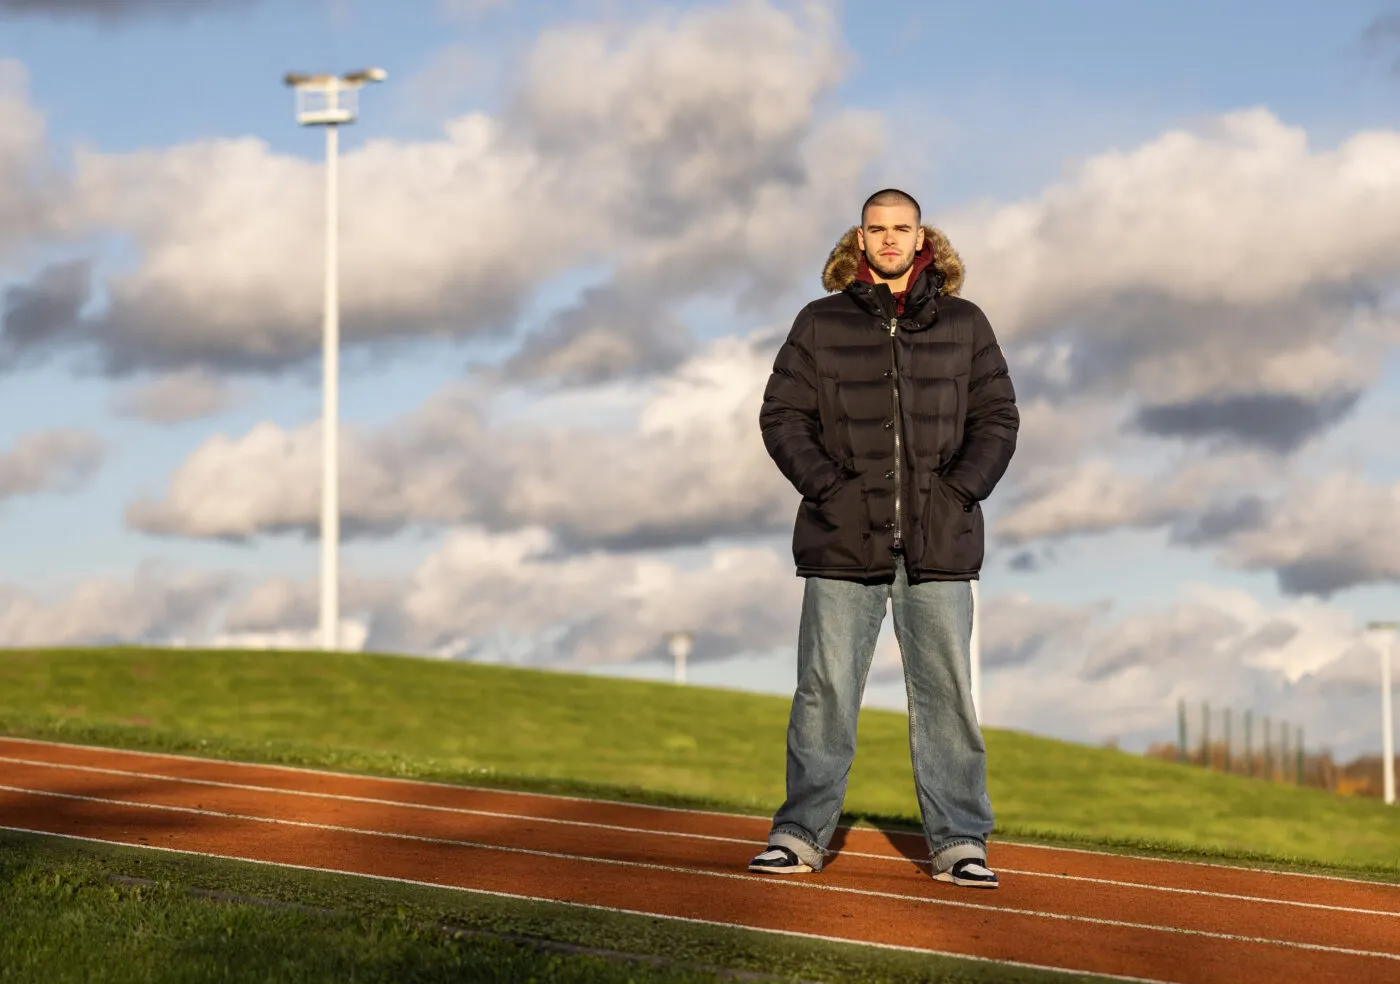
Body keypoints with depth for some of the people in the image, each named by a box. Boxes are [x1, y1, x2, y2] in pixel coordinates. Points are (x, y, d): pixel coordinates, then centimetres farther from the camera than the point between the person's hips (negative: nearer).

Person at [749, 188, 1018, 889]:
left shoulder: (965, 326, 10)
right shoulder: (822, 324, 8)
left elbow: (997, 418, 10)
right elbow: (782, 415, 6)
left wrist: (960, 490, -5)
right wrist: (826, 486, -7)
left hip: (938, 541, 1)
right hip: (844, 540, -1)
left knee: (946, 693, 1)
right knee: (824, 692, -1)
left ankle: (959, 842, 6)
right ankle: (802, 834, 6)